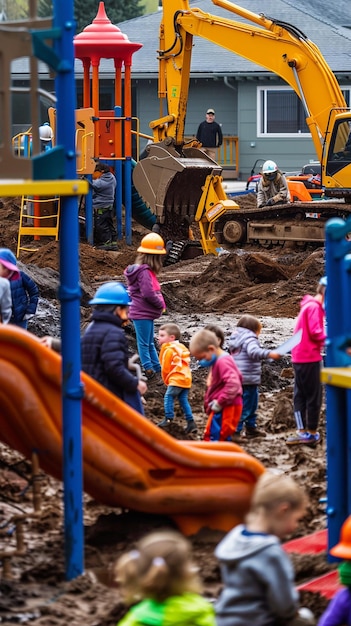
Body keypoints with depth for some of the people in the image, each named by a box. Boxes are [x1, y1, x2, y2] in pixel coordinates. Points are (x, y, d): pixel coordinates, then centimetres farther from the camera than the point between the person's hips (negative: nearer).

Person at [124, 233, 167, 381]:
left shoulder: (147, 270, 12)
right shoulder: (144, 272, -19)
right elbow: (148, 293, -25)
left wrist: (160, 303, 2)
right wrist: (161, 304, -11)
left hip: (147, 313, 11)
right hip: (142, 313, -11)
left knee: (150, 343, 17)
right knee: (144, 344, -3)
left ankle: (157, 370, 25)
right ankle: (149, 370, 1)